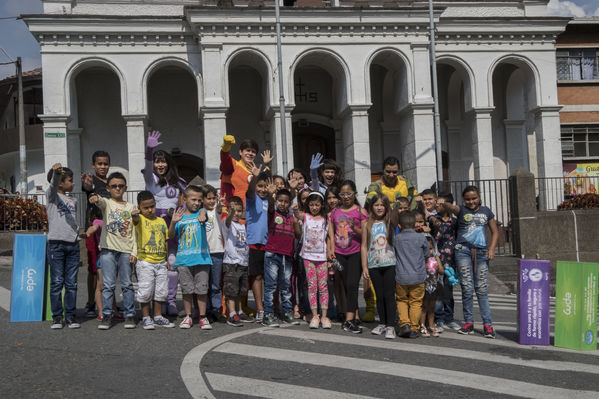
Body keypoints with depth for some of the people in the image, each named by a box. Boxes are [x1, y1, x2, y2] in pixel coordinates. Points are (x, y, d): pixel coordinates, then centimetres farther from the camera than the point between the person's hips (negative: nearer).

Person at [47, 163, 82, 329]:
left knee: (71, 283, 5)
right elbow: (53, 186, -21)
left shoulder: (73, 200, 18)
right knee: (57, 282, -1)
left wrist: (79, 232, 9)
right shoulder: (52, 195, 1)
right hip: (56, 244, -5)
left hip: (73, 244, 5)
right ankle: (57, 317, 7)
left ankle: (70, 316, 11)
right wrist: (56, 172, -41)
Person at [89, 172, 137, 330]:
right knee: (108, 284, -1)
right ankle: (106, 315, 7)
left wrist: (135, 251, 1)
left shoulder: (131, 207, 11)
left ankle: (130, 315, 12)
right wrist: (95, 198, -45)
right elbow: (101, 201, -21)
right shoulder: (106, 203, 6)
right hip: (108, 249, -1)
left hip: (126, 250, 1)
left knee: (127, 284, 4)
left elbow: (134, 232, 9)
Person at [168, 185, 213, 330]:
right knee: (187, 290, 6)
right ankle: (188, 317, 18)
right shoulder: (179, 216, 10)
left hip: (201, 258, -1)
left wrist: (201, 217, -43)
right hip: (183, 259, 1)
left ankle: (202, 317, 11)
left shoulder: (201, 212, 6)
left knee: (202, 289, 1)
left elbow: (203, 213, -18)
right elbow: (170, 234, 6)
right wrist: (173, 222, -13)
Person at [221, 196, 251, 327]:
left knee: (240, 291, 14)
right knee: (231, 290, -6)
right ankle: (232, 315, -4)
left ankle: (239, 312, 24)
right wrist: (231, 213, -50)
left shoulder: (242, 226, 16)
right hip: (231, 263, -7)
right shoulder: (228, 224, -6)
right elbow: (228, 221, -32)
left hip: (243, 263, 7)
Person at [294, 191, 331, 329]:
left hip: (322, 256, 1)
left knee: (323, 286, 0)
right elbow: (299, 235, -6)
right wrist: (297, 220, -21)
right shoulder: (305, 217, 2)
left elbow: (328, 238, 9)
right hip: (308, 256, -1)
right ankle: (314, 316, 6)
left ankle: (324, 316, 5)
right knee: (312, 286, 0)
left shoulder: (325, 219, 5)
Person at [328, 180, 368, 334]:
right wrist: (330, 251, 2)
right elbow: (331, 235, 13)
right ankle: (355, 317, 19)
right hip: (339, 254, 4)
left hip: (356, 253, -4)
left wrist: (354, 227, -22)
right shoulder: (334, 212, 10)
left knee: (352, 285, -14)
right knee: (347, 286, 9)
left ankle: (349, 321, -14)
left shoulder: (360, 211, -1)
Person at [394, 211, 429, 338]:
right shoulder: (421, 238, -6)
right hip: (418, 276, -1)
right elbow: (427, 255, 6)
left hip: (401, 276, 1)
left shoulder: (396, 238, -3)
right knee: (415, 302, 9)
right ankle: (414, 328, 10)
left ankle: (404, 323, 2)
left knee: (401, 300, 17)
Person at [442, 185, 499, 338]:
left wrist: (491, 248, 3)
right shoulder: (461, 210, 5)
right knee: (467, 288, -3)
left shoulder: (486, 211, 12)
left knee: (481, 289, 0)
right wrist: (444, 204, -38)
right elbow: (452, 207, -17)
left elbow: (494, 231, 16)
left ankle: (487, 324, 5)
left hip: (481, 252, 1)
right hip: (463, 251, -1)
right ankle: (468, 323, 9)